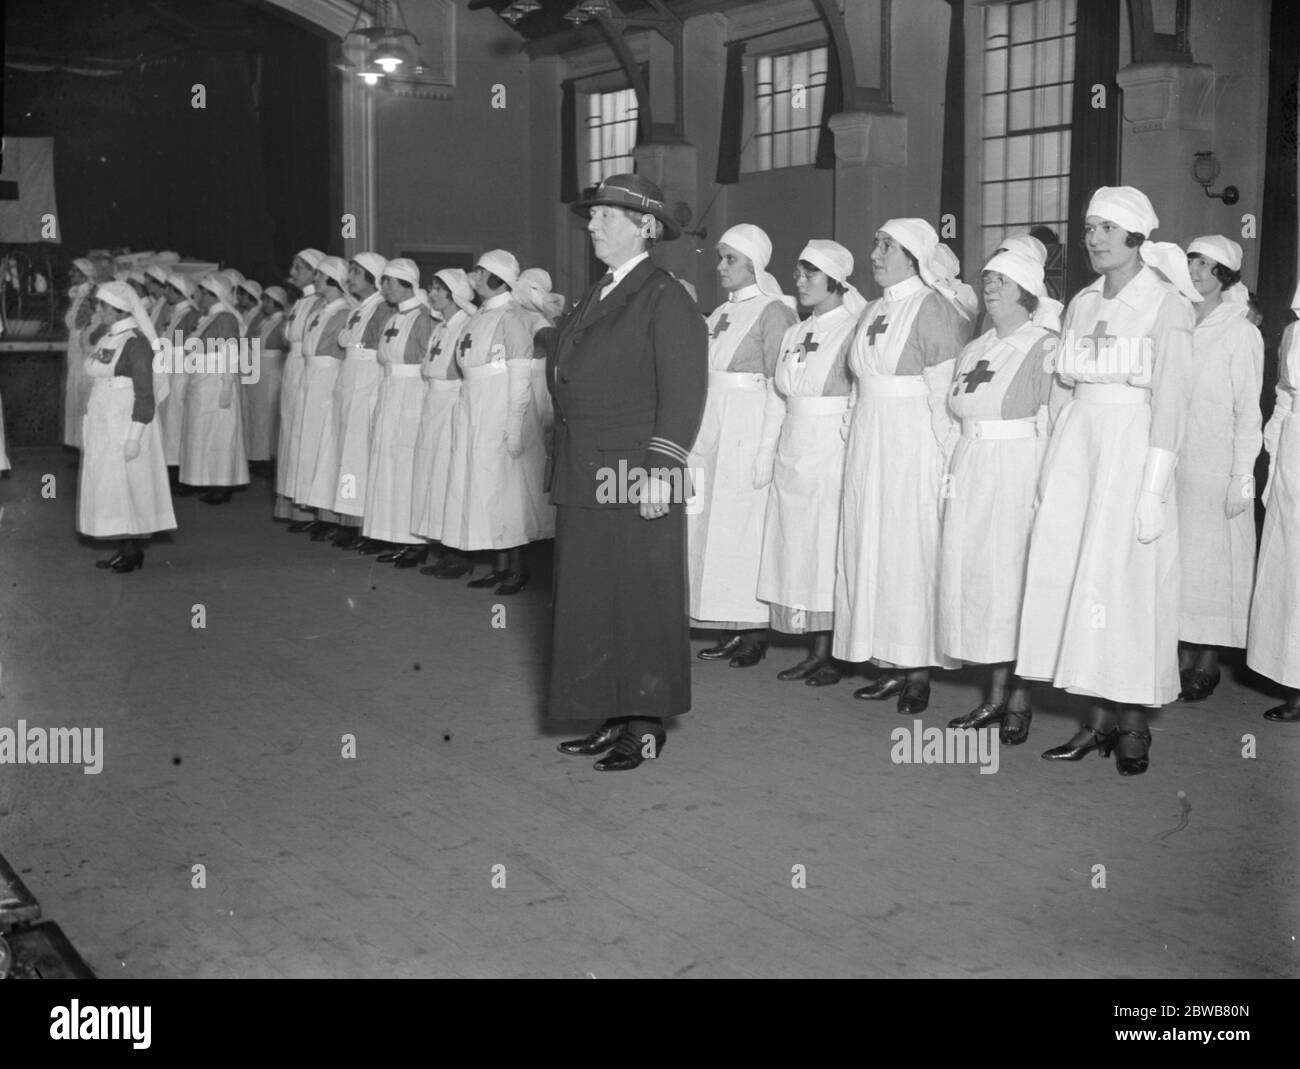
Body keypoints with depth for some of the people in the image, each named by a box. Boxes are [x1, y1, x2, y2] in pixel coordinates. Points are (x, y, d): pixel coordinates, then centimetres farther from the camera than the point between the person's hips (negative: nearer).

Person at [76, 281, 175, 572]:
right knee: (108, 487, 8)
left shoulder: (136, 342, -14)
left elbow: (144, 395, -16)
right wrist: (92, 427, 15)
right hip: (103, 426, 8)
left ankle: (135, 552, 5)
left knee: (127, 485, -3)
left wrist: (134, 437, -20)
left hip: (127, 424, -8)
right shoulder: (106, 340, 11)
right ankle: (124, 549, 14)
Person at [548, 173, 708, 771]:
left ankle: (646, 726, 10)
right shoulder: (597, 298, 16)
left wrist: (660, 472, -20)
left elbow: (683, 395, -15)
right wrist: (566, 468, 18)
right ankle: (610, 719, 22)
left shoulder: (665, 300, -9)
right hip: (584, 476, 9)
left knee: (640, 601, 0)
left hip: (636, 481, -9)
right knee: (589, 601, 12)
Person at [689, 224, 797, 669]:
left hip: (750, 427, -8)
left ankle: (755, 631, 3)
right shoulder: (720, 313, 16)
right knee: (711, 522, 6)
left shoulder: (771, 311, -7)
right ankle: (732, 629, 12)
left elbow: (777, 382, -10)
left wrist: (769, 444, -14)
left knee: (745, 523, -5)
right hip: (712, 428, 8)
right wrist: (699, 436, 13)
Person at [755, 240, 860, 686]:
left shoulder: (853, 330, -6)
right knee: (796, 551, 6)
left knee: (831, 550, -4)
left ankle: (836, 656, 4)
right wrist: (764, 457, 12)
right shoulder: (793, 334, 15)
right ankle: (815, 652, 14)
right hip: (793, 456, 7)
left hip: (835, 453, -7)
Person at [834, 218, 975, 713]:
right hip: (868, 444, 8)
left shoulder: (932, 309, -9)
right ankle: (891, 666, 14)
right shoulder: (873, 312, 14)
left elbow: (943, 393, -13)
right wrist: (861, 438, 12)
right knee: (871, 547, 7)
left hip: (913, 445, -8)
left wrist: (946, 459, -15)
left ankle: (917, 671, 4)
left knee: (911, 547, -4)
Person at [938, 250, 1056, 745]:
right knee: (972, 577, 4)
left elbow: (1057, 420, -12)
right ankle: (995, 696, 12)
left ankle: (1019, 701, 0)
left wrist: (1047, 491, -18)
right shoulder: (973, 350, 17)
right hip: (970, 474, 7)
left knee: (1011, 578, -7)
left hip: (1020, 474, -7)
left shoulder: (1046, 348, -5)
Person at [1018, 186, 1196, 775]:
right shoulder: (1081, 304, 13)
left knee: (1124, 578, -5)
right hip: (1077, 441, 6)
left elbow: (1169, 401, -10)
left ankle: (1131, 726, 7)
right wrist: (1049, 466, 9)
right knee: (1070, 572, 3)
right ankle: (1097, 719, 11)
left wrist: (1155, 488, -15)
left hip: (1132, 446, -6)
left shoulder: (1167, 305, -5)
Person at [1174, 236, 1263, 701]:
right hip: (1173, 464, 5)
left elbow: (1248, 411, -6)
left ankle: (1208, 664, 7)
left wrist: (1242, 477, -11)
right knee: (1176, 560, 5)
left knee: (1211, 562, 0)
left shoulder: (1240, 334, -5)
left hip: (1216, 466, -5)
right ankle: (1186, 657, 13)